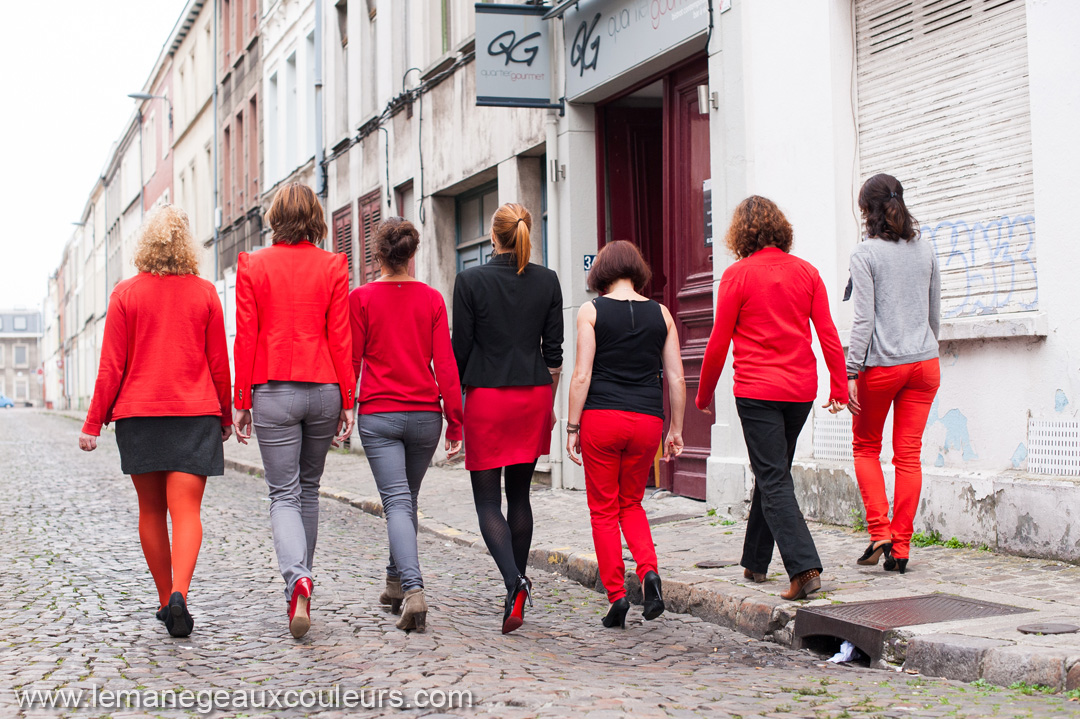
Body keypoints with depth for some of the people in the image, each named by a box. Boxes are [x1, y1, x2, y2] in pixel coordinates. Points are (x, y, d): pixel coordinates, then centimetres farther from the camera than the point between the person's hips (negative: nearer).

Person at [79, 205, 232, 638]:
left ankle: (165, 600, 20)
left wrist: (93, 423, 5)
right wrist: (225, 416, 17)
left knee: (151, 511, 13)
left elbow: (112, 366, -2)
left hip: (138, 412, 1)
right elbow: (219, 364, 5)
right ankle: (179, 593, -25)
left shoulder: (126, 294, 0)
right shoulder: (205, 293, 1)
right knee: (186, 510, -4)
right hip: (196, 412, 0)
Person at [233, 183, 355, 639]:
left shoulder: (253, 266, -1)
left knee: (283, 494, 0)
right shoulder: (332, 266, 1)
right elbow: (340, 337, -1)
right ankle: (300, 579, 26)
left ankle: (297, 580, -23)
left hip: (273, 390, -2)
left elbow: (245, 337, -2)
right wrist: (347, 401, 4)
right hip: (323, 389, 2)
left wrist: (241, 401, 3)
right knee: (309, 487, 18)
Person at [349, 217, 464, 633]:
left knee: (397, 503, -6)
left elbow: (351, 361, -1)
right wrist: (454, 421, 2)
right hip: (424, 414, 3)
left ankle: (413, 591, -24)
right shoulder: (431, 299, 2)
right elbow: (445, 364, -1)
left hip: (378, 414, -2)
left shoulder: (362, 298, -3)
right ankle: (396, 583, 31)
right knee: (407, 499, 19)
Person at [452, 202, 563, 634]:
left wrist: (453, 405, 7)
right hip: (534, 394, 4)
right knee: (519, 495, 15)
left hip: (486, 395, -3)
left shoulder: (471, 281, -7)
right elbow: (554, 350, 5)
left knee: (487, 499, 1)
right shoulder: (547, 281, 2)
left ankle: (514, 581, -19)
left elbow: (461, 349, -5)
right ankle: (517, 584, 21)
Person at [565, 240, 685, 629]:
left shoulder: (592, 311, -1)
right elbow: (676, 379, 6)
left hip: (601, 418, -3)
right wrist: (675, 430, 13)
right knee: (631, 503, 20)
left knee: (604, 509, 8)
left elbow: (582, 375, -6)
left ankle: (616, 594, 4)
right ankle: (649, 570, -3)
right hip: (647, 421, 3)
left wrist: (572, 427, -1)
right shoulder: (660, 314, 7)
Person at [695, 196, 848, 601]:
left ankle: (804, 567, -18)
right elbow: (828, 333, 1)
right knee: (772, 473, 19)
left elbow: (719, 342, -4)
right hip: (800, 390, 5)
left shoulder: (739, 274, -6)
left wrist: (704, 394, 7)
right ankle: (755, 562, 29)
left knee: (774, 480, -5)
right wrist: (839, 386, 6)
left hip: (757, 391, -5)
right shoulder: (806, 271, 5)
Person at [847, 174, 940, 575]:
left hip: (882, 366, -4)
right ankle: (901, 549, 7)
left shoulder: (865, 253, -8)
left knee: (865, 447, 15)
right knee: (909, 455, 6)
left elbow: (864, 319, -13)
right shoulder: (925, 251, 8)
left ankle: (879, 532, 3)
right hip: (924, 363, 4)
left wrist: (851, 372, -12)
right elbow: (935, 313, 14)